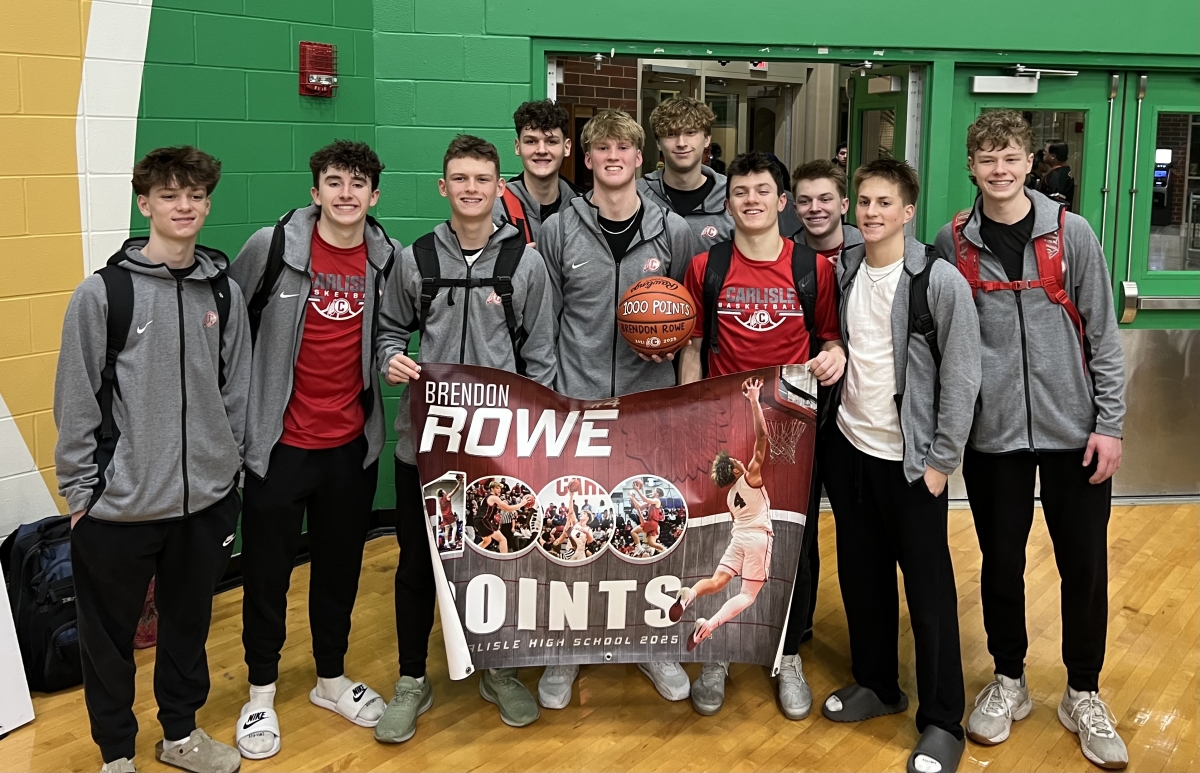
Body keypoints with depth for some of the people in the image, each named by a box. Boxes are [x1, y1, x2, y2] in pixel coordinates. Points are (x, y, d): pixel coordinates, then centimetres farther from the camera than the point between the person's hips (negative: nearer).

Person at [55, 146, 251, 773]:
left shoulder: (224, 292, 4)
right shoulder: (103, 292, -8)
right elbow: (76, 399, -6)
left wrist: (228, 464, 9)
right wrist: (81, 487, -6)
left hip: (205, 498, 4)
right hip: (119, 507, -3)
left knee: (189, 622, 18)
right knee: (110, 635, 10)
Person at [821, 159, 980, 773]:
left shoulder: (940, 281, -11)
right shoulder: (841, 271, 4)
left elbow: (961, 376, -10)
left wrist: (941, 459, -11)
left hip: (911, 458, -5)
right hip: (847, 447, 5)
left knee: (928, 586, 1)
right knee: (861, 572, 14)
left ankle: (942, 721, 14)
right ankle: (876, 684, 33)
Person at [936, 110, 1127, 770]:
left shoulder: (1071, 234, -1)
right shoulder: (953, 243, 2)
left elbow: (1102, 335, 0)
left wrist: (1110, 423, -4)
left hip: (1073, 430, 0)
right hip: (991, 433, 1)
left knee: (1084, 565, 6)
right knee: (1001, 562, 10)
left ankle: (1084, 693, 25)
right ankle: (1008, 681, 30)